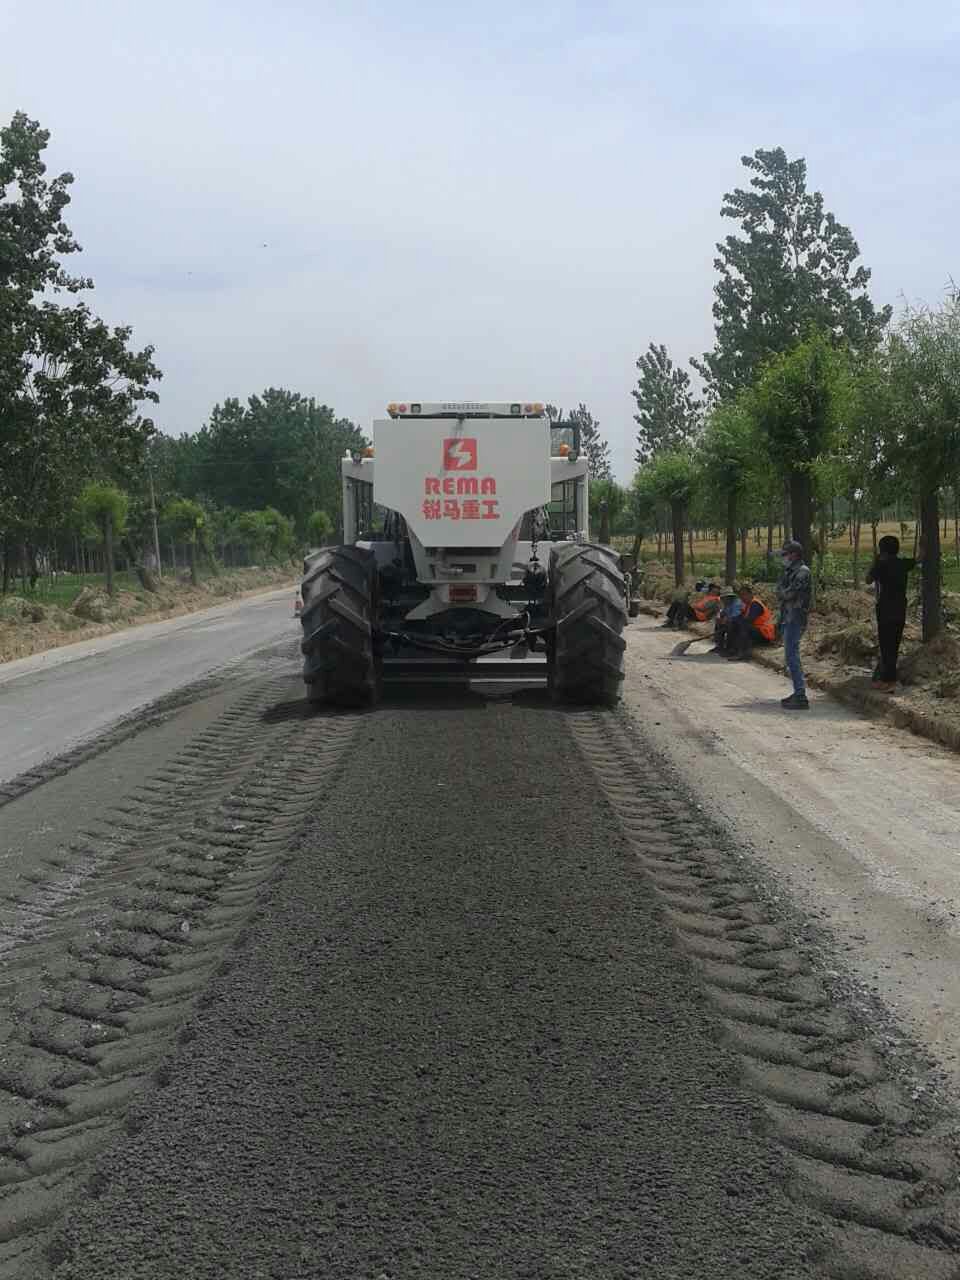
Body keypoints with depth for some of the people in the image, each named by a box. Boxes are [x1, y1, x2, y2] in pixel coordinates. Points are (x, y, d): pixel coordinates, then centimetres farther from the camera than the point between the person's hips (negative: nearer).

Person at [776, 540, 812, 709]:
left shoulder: (802, 572, -14)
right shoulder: (792, 572, 17)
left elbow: (788, 593, -20)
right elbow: (781, 593, 17)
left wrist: (781, 590, -1)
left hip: (795, 619, -10)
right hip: (788, 619, 10)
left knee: (792, 657, -12)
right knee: (792, 657, 15)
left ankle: (801, 698, -13)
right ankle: (798, 693, 22)